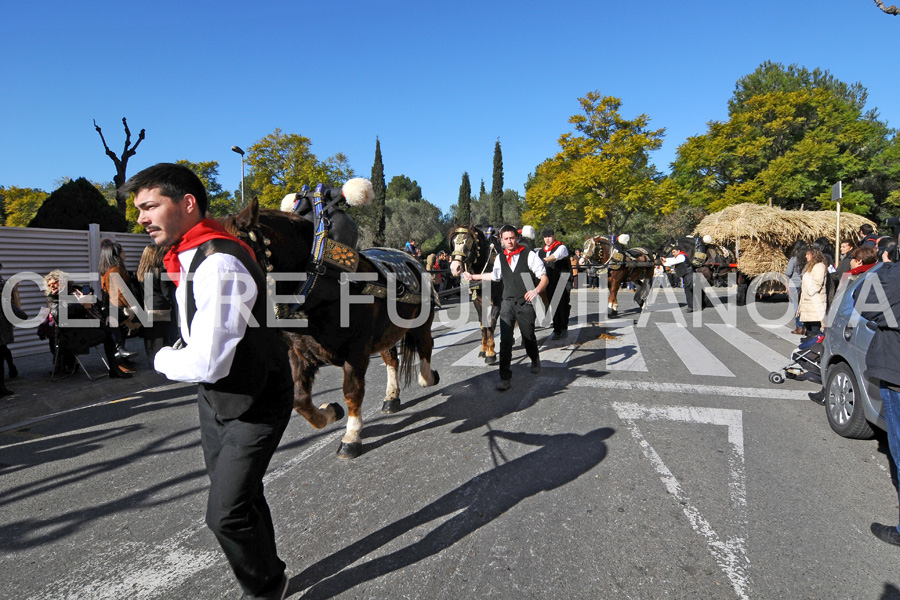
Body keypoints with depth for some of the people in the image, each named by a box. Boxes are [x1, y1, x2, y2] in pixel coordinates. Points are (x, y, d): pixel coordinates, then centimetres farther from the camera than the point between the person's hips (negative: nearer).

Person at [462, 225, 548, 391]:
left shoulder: (529, 255, -6)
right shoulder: (500, 259, 9)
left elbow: (544, 277, -7)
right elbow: (494, 275, 28)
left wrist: (537, 290, -27)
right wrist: (473, 276, 31)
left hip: (525, 303, -3)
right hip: (507, 303, 3)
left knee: (528, 338, 12)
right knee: (505, 341, -6)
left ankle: (535, 362, 45)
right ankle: (505, 378, 0)